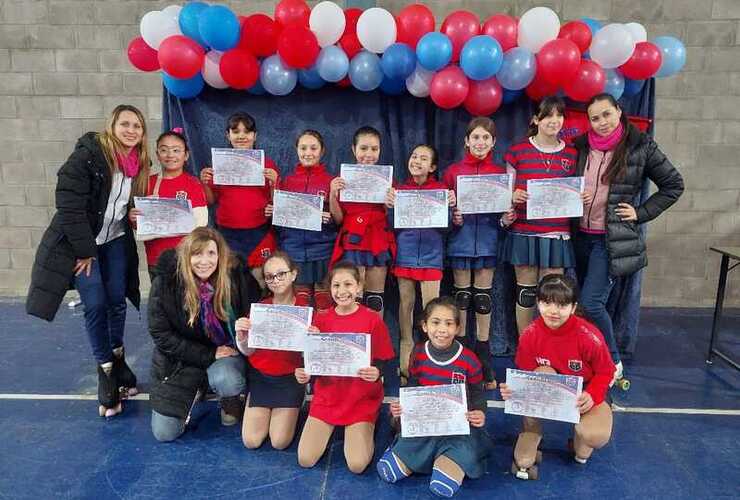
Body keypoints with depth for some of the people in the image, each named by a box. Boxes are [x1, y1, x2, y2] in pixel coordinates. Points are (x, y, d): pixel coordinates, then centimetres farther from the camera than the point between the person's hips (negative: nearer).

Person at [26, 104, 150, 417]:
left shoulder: (139, 163, 0)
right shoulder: (87, 155, -19)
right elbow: (69, 206, -20)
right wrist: (85, 250, -18)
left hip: (115, 241, 5)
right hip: (80, 242, -5)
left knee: (117, 301, 7)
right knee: (95, 305, -6)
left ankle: (117, 359, 26)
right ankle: (106, 371, 9)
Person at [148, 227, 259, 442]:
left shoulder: (236, 276, -17)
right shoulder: (165, 282, -18)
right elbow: (161, 334, -14)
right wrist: (209, 355, -18)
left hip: (227, 351, -1)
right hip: (181, 359, 1)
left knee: (226, 380, -36)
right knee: (164, 433, -1)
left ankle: (231, 401, 3)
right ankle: (196, 391, 28)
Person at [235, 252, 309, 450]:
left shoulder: (305, 307, -12)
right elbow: (248, 351, -2)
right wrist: (241, 336, -23)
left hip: (290, 378, -2)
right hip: (260, 376, 2)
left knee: (279, 442, -5)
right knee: (251, 441, -1)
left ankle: (290, 412, 24)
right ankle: (267, 413, 28)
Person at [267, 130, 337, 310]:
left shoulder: (331, 181, 0)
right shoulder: (286, 181, 8)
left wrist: (331, 218, -18)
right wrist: (271, 212, -4)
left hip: (321, 247, -2)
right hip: (292, 247, 2)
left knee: (323, 298, 1)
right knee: (300, 295, 8)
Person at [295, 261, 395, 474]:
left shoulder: (373, 319, -10)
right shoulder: (321, 319, -1)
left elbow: (384, 362, -7)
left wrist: (376, 373, -29)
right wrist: (304, 374, -16)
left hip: (362, 398, -3)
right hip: (327, 395, 3)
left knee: (357, 465, -13)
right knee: (305, 460, -5)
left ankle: (363, 430, 19)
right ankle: (331, 428, 24)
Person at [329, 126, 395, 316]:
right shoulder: (344, 179, 3)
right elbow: (338, 218, 2)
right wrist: (333, 194, -12)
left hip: (379, 241, 2)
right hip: (353, 241, -2)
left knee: (376, 299, 8)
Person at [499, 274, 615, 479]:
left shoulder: (589, 336, -23)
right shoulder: (530, 335, -17)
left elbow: (605, 372, -9)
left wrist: (591, 396, -28)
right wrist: (513, 389, -30)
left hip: (583, 397, -1)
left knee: (597, 436, -31)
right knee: (543, 374, -34)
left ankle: (580, 440, 11)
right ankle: (530, 435, -14)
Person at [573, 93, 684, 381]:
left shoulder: (640, 147, -4)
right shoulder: (582, 147, 5)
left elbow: (673, 185, 3)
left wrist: (641, 213, -5)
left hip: (613, 239, -4)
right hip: (581, 236, 4)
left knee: (591, 303, -12)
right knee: (587, 303, 12)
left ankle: (613, 363, 10)